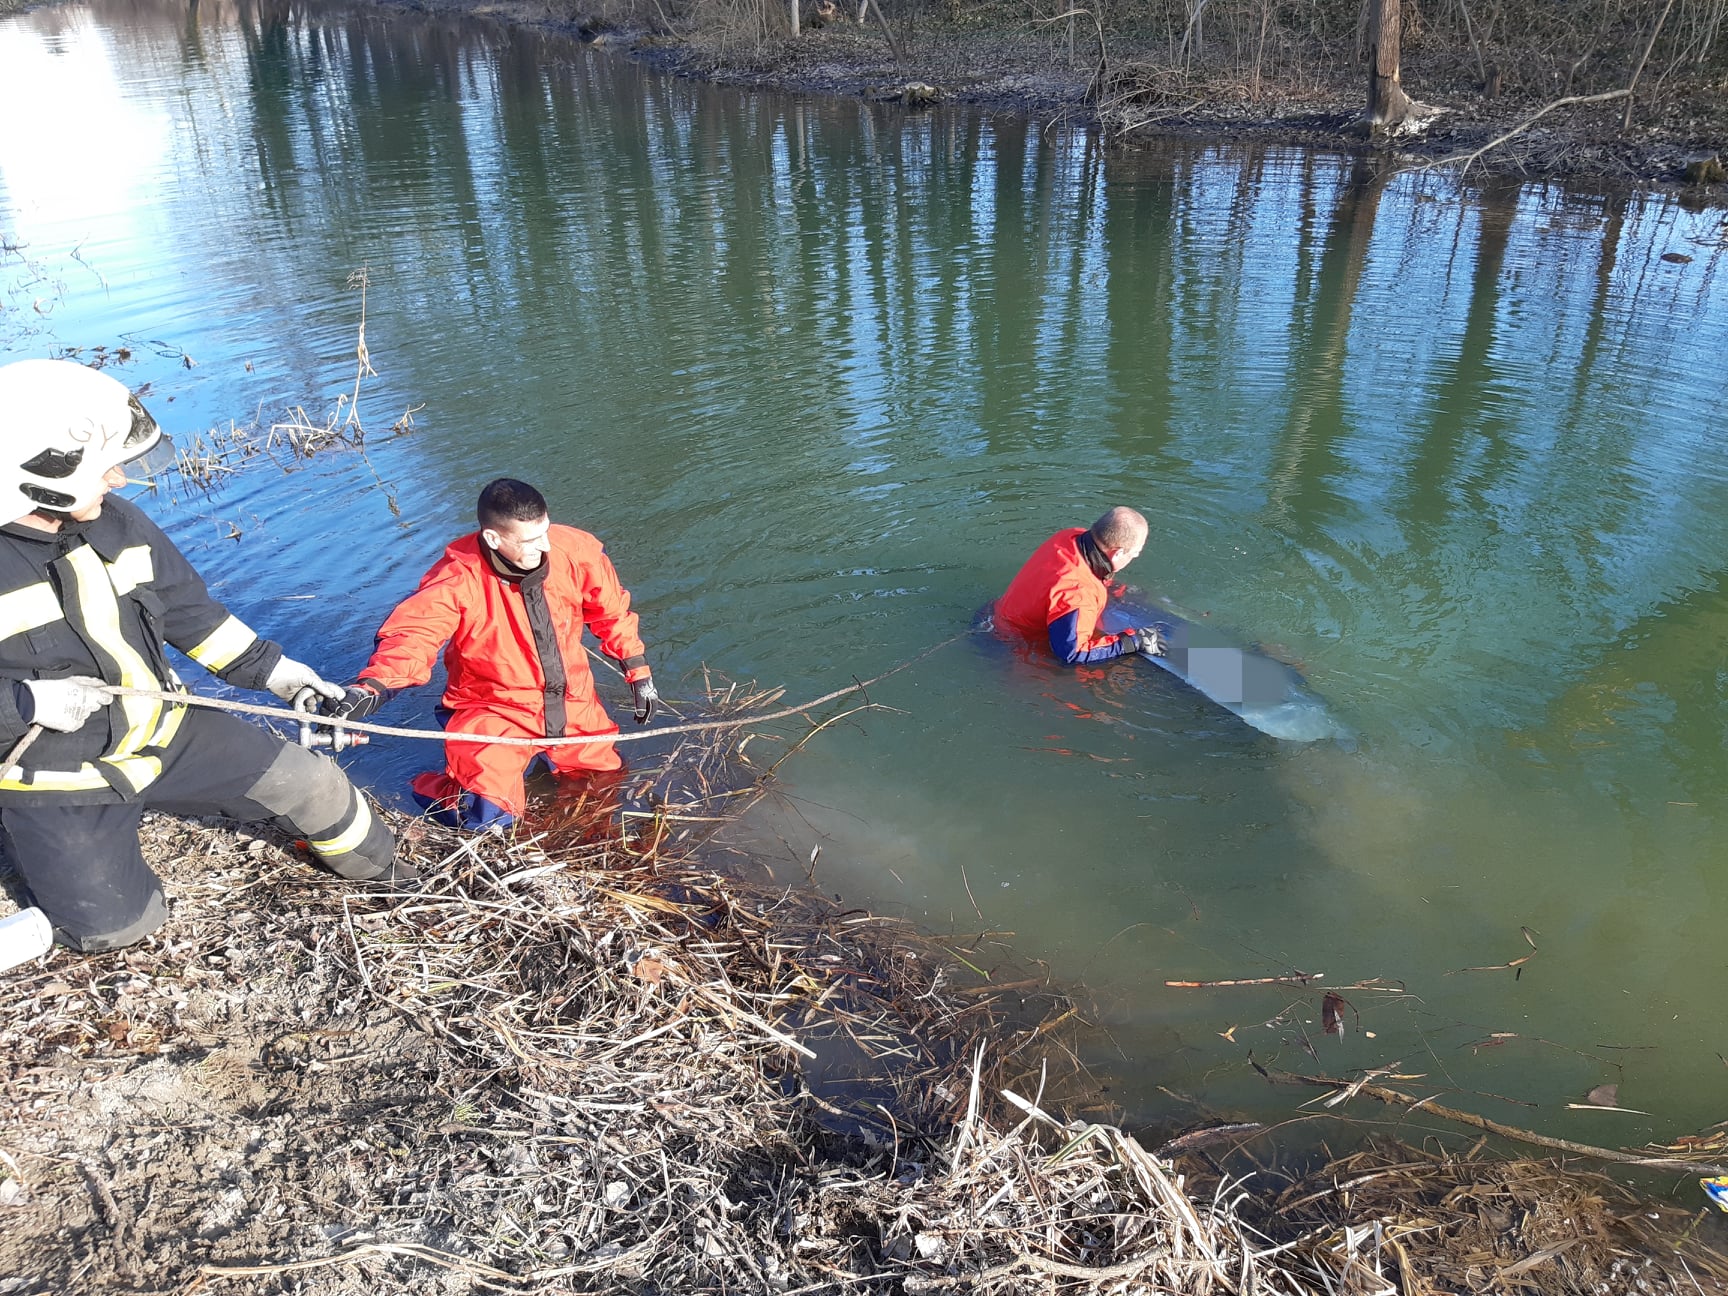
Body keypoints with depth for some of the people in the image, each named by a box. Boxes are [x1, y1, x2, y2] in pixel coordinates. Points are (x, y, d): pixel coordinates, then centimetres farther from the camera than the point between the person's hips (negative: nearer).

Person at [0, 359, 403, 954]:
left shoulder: (115, 521, -6)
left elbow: (188, 608, 6)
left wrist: (269, 668, 2)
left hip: (166, 732, 5)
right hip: (53, 782, -5)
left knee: (309, 781, 3)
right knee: (119, 925, 1)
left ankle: (373, 865, 33)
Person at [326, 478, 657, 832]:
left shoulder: (575, 550, -17)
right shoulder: (457, 580, -26)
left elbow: (612, 610, -1)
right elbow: (411, 634, -35)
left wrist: (639, 673, 6)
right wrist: (371, 687, -55)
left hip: (571, 704, 5)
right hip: (495, 711, -4)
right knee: (487, 817, -20)